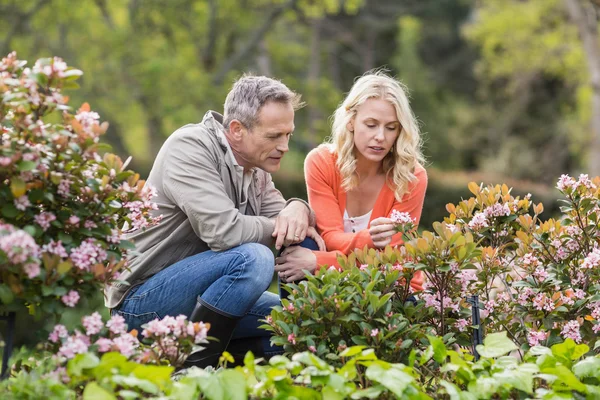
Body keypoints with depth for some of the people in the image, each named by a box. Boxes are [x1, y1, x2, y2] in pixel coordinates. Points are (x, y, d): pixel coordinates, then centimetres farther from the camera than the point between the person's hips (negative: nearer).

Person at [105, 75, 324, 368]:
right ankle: (191, 368, -21)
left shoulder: (256, 167, 10)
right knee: (254, 258, -30)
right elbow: (224, 230, -29)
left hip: (196, 294, 9)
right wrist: (277, 225, -13)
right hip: (142, 298, -9)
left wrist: (298, 209, -12)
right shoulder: (191, 148, -17)